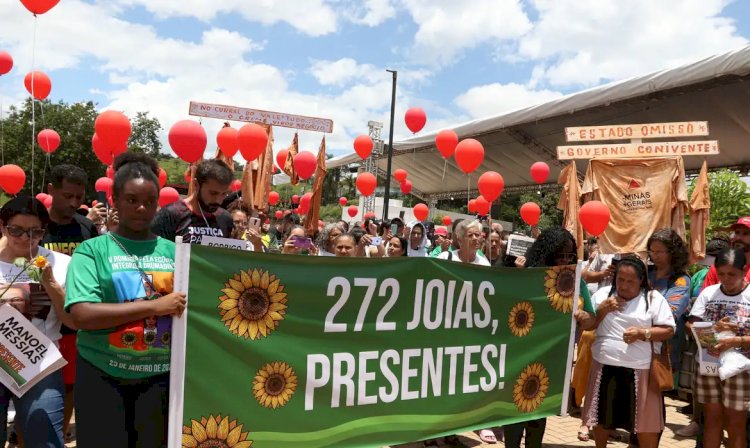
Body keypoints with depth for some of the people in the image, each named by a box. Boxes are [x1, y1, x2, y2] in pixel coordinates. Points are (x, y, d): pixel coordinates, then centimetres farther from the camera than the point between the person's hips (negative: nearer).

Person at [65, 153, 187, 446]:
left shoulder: (173, 251, 4)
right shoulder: (93, 249, -3)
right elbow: (82, 314, -16)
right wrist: (155, 306, -20)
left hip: (162, 376, 2)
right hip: (103, 377, -2)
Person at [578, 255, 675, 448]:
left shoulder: (654, 298, -2)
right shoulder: (603, 294, 5)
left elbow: (669, 330, -5)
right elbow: (587, 325, 5)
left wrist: (642, 333, -18)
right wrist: (602, 310, -11)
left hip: (640, 371, -3)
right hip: (604, 368, 3)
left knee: (646, 421, 4)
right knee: (602, 418, 16)